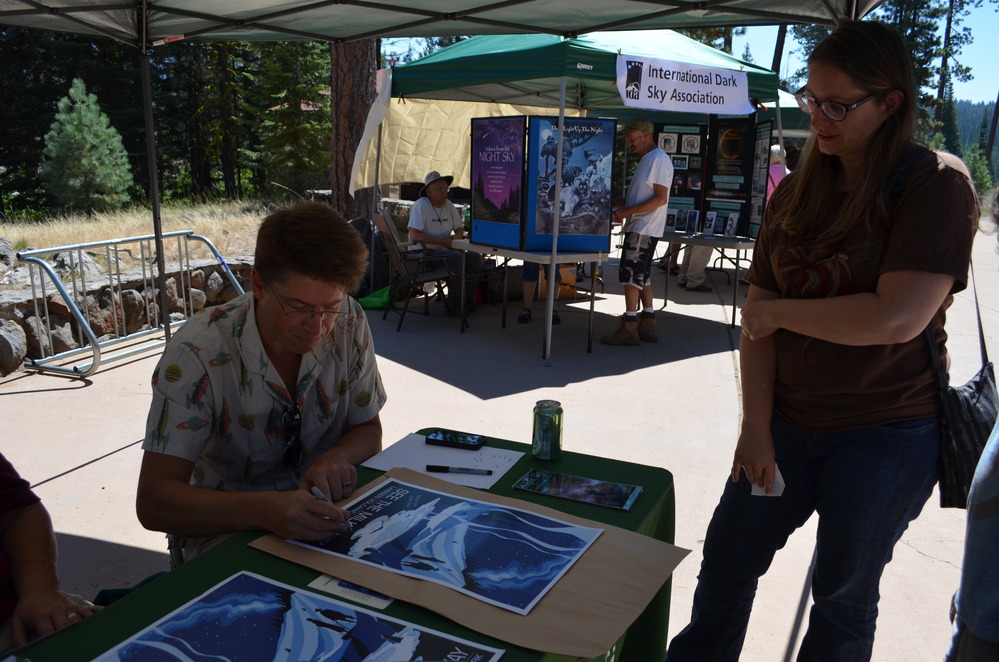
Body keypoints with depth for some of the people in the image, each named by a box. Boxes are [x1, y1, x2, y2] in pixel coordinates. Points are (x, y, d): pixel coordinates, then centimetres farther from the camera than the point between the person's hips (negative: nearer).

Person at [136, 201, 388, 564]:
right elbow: (152, 502, -25)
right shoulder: (196, 353, -22)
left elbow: (368, 430, 2)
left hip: (322, 517, 3)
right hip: (224, 530, -3)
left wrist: (337, 457, -23)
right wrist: (264, 510, -44)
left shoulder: (349, 323, -11)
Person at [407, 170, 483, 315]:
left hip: (443, 251, 8)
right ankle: (454, 305, -17)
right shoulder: (420, 206, -14)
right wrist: (443, 241, -22)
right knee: (457, 258, -30)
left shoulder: (449, 205, 8)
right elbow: (414, 235, -24)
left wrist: (456, 237, -8)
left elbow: (460, 229, 17)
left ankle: (467, 301, -1)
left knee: (476, 258, -6)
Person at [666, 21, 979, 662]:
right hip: (786, 421, 5)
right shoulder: (796, 193, 4)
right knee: (726, 563, 13)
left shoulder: (937, 184, -12)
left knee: (843, 593, 11)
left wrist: (781, 310, -13)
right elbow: (757, 320, -1)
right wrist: (757, 429, -8)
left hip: (887, 435, -5)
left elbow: (897, 318, -25)